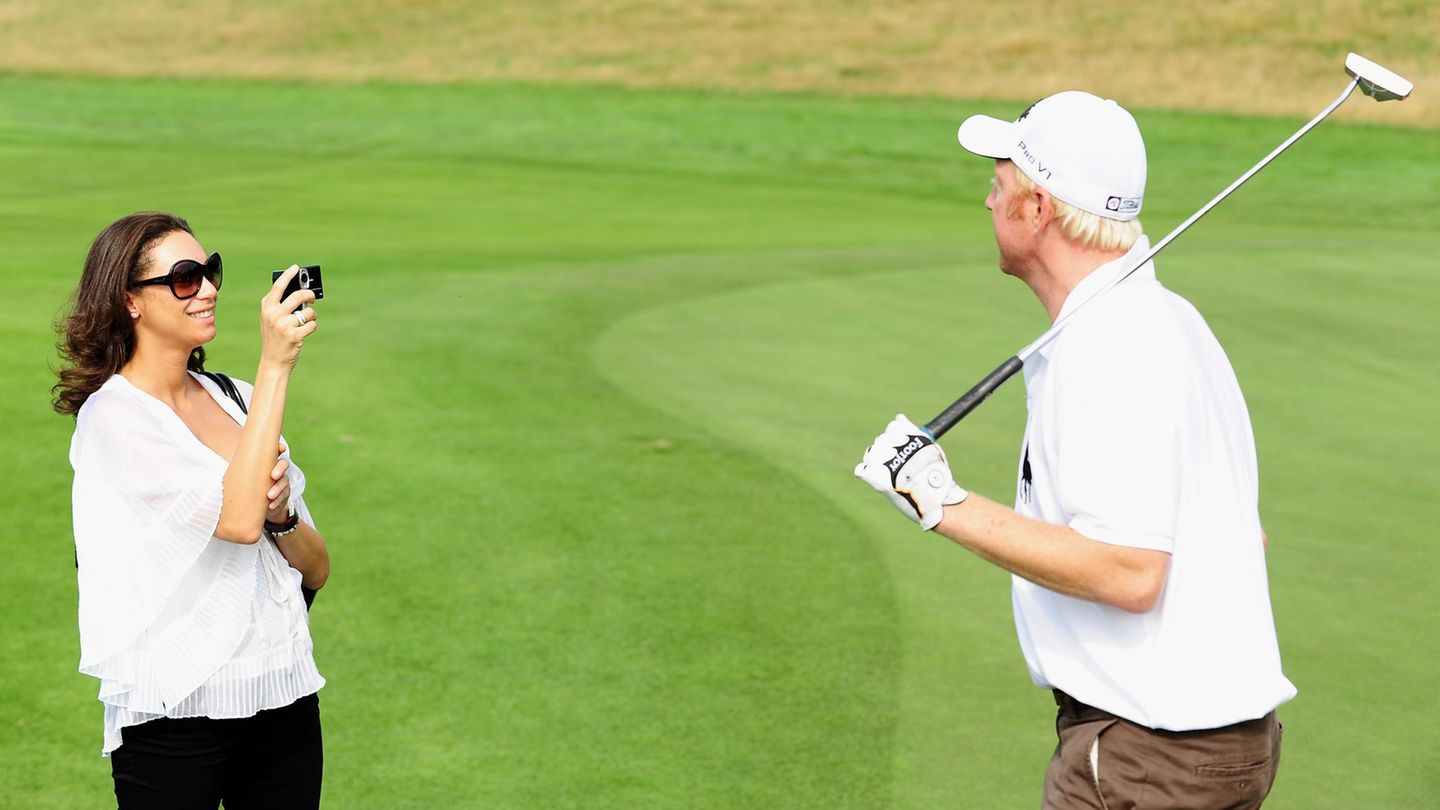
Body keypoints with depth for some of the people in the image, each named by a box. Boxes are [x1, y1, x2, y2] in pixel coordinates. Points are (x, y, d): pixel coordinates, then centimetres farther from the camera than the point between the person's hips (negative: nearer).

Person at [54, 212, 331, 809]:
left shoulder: (237, 399, 8)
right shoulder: (113, 415, -10)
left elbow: (316, 571, 9)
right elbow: (236, 519, -25)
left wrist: (280, 514, -12)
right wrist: (274, 366, -23)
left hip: (284, 694, 6)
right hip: (177, 712, -5)